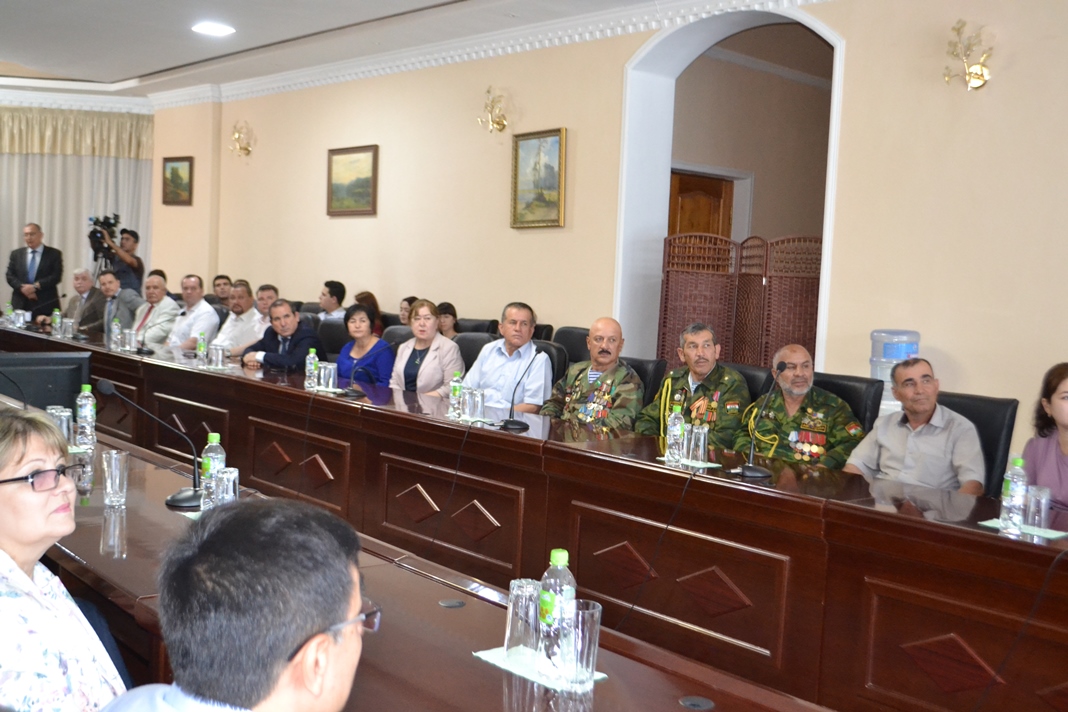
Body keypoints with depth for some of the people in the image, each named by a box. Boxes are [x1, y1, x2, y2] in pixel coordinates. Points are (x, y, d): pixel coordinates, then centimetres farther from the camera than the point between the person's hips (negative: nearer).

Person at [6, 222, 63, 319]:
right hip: (21, 304, 3)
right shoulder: (16, 254, 15)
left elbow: (56, 276, -5)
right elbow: (10, 276, 8)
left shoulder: (54, 254, 4)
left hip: (45, 305, -3)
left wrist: (35, 286, -14)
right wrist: (22, 288, -11)